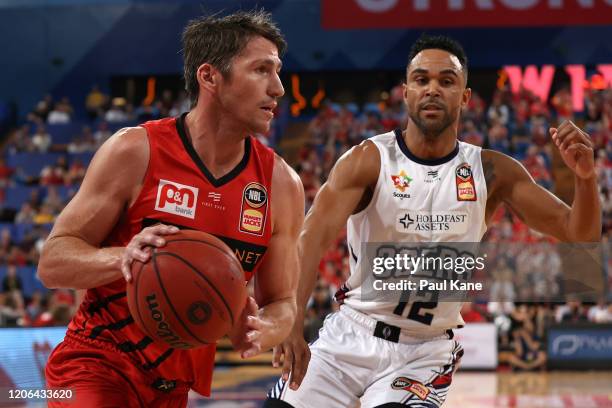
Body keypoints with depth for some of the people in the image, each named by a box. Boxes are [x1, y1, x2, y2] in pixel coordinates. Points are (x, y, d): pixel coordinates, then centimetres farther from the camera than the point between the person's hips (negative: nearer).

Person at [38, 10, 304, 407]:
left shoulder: (282, 184, -1)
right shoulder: (135, 151, -11)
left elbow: (282, 304, 7)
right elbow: (52, 262, -9)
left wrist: (257, 332, -17)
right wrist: (124, 258, -29)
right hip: (97, 368, -5)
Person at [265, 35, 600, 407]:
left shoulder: (491, 172, -3)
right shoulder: (370, 160, -10)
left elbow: (581, 234, -3)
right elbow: (316, 235, -25)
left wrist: (585, 177, -25)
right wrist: (291, 322, -41)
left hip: (426, 350, 0)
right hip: (351, 333, 0)